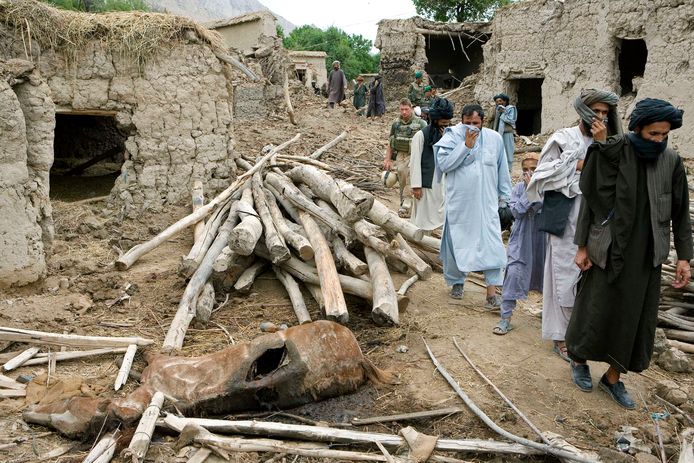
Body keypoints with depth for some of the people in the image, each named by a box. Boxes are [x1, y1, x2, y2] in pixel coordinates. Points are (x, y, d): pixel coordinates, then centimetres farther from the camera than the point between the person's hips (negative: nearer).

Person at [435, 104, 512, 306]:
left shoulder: (495, 138, 3)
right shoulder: (452, 136, -5)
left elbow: (502, 169, 10)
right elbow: (444, 163, -16)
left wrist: (504, 195, 12)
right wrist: (466, 145, -18)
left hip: (486, 203, 1)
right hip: (459, 202, -1)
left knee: (491, 243, -6)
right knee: (457, 242, 10)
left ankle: (492, 291, -3)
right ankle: (456, 281, 30)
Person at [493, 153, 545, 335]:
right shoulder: (518, 188, -2)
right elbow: (516, 211, -14)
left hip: (542, 239, 1)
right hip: (521, 240, 0)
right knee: (514, 273, -10)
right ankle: (505, 317, -2)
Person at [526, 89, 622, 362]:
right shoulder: (563, 138, -2)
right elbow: (544, 173, -7)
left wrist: (602, 143, -10)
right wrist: (578, 165, -10)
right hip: (567, 220, -4)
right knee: (565, 276, 1)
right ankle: (561, 336, 12)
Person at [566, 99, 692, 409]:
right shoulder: (613, 155, -11)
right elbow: (590, 200, -6)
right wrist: (582, 246, -7)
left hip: (645, 254, 3)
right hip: (609, 250, -3)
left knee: (635, 316, 9)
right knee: (597, 309, 8)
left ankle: (613, 378, 26)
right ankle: (579, 360, 33)